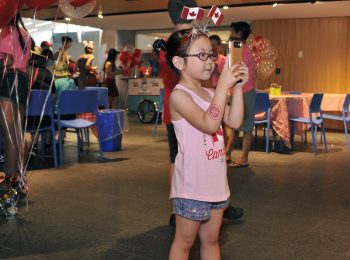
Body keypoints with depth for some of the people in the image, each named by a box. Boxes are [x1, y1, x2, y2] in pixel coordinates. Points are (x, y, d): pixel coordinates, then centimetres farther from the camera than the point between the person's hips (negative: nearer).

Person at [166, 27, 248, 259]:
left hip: (216, 181, 8)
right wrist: (223, 85, -26)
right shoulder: (179, 95, -16)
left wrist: (238, 87, -7)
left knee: (211, 239, 19)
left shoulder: (210, 93, 8)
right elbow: (209, 124, -27)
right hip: (192, 184, -8)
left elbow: (235, 121, -1)